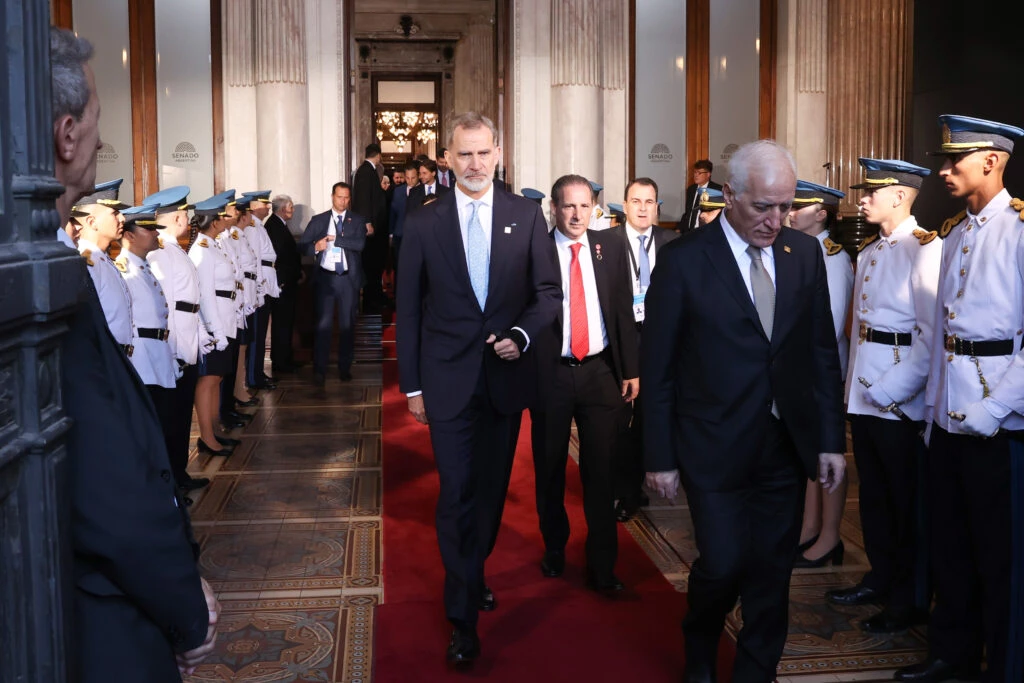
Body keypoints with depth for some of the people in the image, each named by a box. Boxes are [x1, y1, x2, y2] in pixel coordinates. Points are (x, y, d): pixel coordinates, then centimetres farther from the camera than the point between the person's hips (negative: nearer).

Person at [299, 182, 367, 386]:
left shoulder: (357, 221, 6)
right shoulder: (318, 220, 9)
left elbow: (360, 244, -11)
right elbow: (302, 245, 5)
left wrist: (335, 239, -14)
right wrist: (315, 247, -16)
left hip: (348, 278, 0)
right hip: (324, 277, 0)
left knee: (347, 324, 7)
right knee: (323, 324, -3)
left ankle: (345, 367, 17)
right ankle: (319, 370, 1)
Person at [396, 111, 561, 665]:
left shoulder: (527, 216, 1)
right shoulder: (423, 223, -1)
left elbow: (549, 291, 4)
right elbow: (408, 309, 1)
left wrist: (521, 335, -14)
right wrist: (412, 384, 0)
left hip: (506, 375, 2)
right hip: (449, 380, -2)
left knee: (491, 489, 15)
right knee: (457, 495, -1)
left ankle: (472, 576, 37)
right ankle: (463, 615, 9)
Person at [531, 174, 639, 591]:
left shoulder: (610, 247, 5)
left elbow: (623, 309, 6)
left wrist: (631, 369, 5)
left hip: (601, 372, 2)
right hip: (551, 373, -2)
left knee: (601, 471, 4)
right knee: (550, 470, 12)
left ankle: (602, 566, 14)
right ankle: (554, 548, 33)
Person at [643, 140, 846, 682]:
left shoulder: (805, 254, 4)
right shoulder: (683, 261, -9)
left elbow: (822, 352, 8)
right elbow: (657, 368, -6)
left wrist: (831, 439, 5)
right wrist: (660, 457, -5)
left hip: (787, 447, 4)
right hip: (716, 448, -4)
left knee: (772, 572, 9)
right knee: (723, 564, -2)